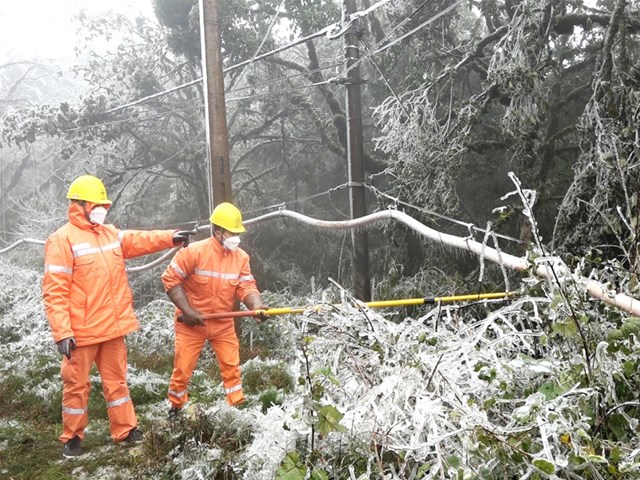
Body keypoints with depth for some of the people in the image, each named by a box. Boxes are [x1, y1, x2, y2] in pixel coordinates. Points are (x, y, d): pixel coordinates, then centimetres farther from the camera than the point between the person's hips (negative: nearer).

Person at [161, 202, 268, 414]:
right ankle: (176, 407, 27)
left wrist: (256, 305, -31)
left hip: (223, 324, 3)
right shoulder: (195, 251, -20)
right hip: (191, 323, -3)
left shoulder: (241, 257, -6)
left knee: (231, 366, 6)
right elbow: (170, 279, -16)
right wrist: (187, 311, -19)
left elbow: (247, 286, -9)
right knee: (183, 368, 6)